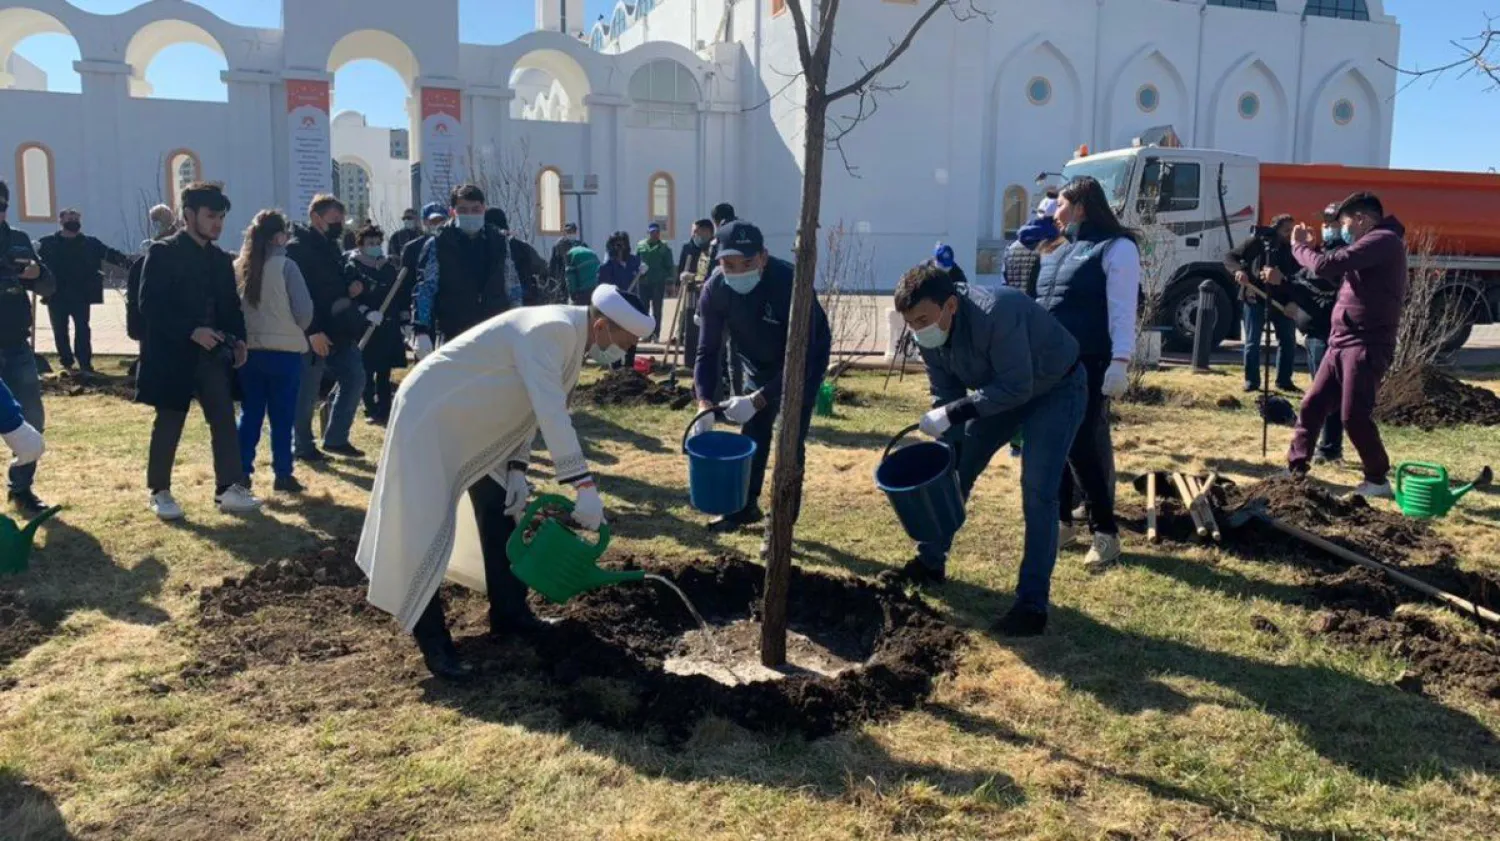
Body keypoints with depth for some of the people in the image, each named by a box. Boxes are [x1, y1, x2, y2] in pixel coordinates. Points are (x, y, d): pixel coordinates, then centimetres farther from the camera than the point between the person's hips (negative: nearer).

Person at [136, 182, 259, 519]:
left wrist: (238, 339, -1)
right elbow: (149, 306, -14)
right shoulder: (163, 252, -7)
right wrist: (191, 331, -22)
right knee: (168, 425, 4)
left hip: (212, 353, 5)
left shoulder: (221, 259, 12)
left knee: (225, 420, -1)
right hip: (174, 354, -5)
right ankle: (159, 492, 17)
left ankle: (230, 489, 1)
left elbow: (231, 305, 16)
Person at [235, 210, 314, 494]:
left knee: (249, 414, 11)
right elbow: (304, 311, -10)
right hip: (284, 350, -4)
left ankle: (241, 472, 12)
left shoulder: (238, 267, 2)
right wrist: (295, 330, 10)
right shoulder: (285, 267, -10)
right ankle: (282, 474, 8)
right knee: (282, 416, 4)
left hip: (249, 350, 4)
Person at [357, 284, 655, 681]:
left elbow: (530, 406, 8)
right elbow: (553, 413, -37)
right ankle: (432, 641, 3)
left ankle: (509, 613, 26)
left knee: (499, 511, 13)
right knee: (428, 527, -7)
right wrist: (584, 485, -39)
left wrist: (518, 469, 1)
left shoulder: (572, 337, 1)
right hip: (430, 411, -10)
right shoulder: (551, 331, -29)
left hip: (472, 420, 10)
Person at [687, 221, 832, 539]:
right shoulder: (714, 289, -23)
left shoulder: (790, 283, -38)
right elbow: (708, 351, -16)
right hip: (758, 362, 5)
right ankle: (746, 507, 30)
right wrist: (705, 403, -31)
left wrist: (757, 400, -44)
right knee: (752, 434, 12)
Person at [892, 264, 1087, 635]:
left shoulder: (996, 313, -39)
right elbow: (945, 395, -6)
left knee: (1037, 492, -17)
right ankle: (931, 562, 26)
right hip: (999, 390, 7)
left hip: (1056, 389, -7)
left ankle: (1032, 604, -9)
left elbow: (1017, 388, -35)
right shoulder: (929, 335, -16)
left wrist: (956, 412, -38)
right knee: (952, 471, 8)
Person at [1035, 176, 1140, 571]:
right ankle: (1062, 522, 23)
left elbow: (1122, 311, -11)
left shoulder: (1116, 248, -4)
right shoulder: (1056, 251, 19)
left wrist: (1120, 362, -19)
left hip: (1088, 365, -7)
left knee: (1086, 447, -6)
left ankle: (1105, 533, 6)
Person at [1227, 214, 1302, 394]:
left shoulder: (1292, 249, 9)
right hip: (1255, 297, -4)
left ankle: (1284, 380, 18)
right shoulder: (1257, 242, -1)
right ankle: (1251, 381, 11)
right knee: (1252, 342, 1)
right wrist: (1238, 270, -23)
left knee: (1288, 340, 6)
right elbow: (1230, 257, -3)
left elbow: (1297, 275, 3)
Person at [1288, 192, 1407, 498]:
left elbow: (1326, 267, -20)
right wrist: (1310, 247, 14)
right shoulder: (1372, 244, 20)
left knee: (1354, 416, -8)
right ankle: (1296, 468, 15)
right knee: (1312, 406, 8)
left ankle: (1378, 480, 8)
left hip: (1366, 346, -10)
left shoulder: (1383, 240, -13)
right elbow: (1334, 271, 24)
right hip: (1341, 343, 10)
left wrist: (1299, 246, -4)